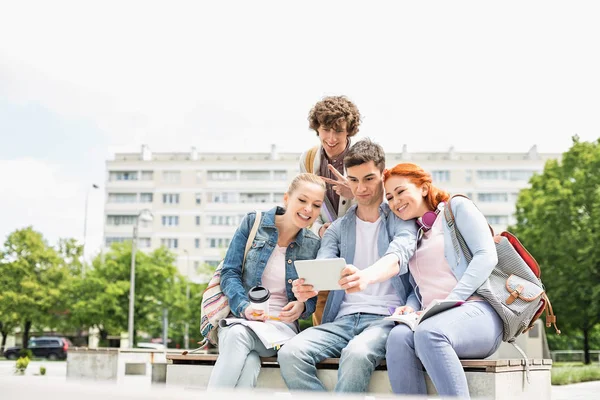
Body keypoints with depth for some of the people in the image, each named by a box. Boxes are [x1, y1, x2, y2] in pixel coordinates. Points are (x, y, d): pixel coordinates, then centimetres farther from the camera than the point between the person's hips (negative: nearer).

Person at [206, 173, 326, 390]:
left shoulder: (314, 245, 7)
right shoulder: (253, 223, 3)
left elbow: (314, 297, 11)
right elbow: (229, 272, -1)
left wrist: (302, 306, -13)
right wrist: (244, 307, -18)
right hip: (239, 319, 0)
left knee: (239, 336, -35)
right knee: (240, 343, -37)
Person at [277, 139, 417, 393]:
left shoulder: (401, 219, 5)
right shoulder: (337, 229, 18)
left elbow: (396, 257, -16)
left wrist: (365, 276, -41)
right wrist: (306, 286, -26)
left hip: (387, 318, -4)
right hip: (344, 319, 4)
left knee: (356, 353, -38)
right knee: (290, 353, -25)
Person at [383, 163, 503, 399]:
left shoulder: (457, 207, 10)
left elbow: (486, 256, -4)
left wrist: (449, 301, -13)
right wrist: (410, 308, -1)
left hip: (477, 311, -4)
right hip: (434, 320, 5)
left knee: (428, 333, -38)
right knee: (399, 337, -31)